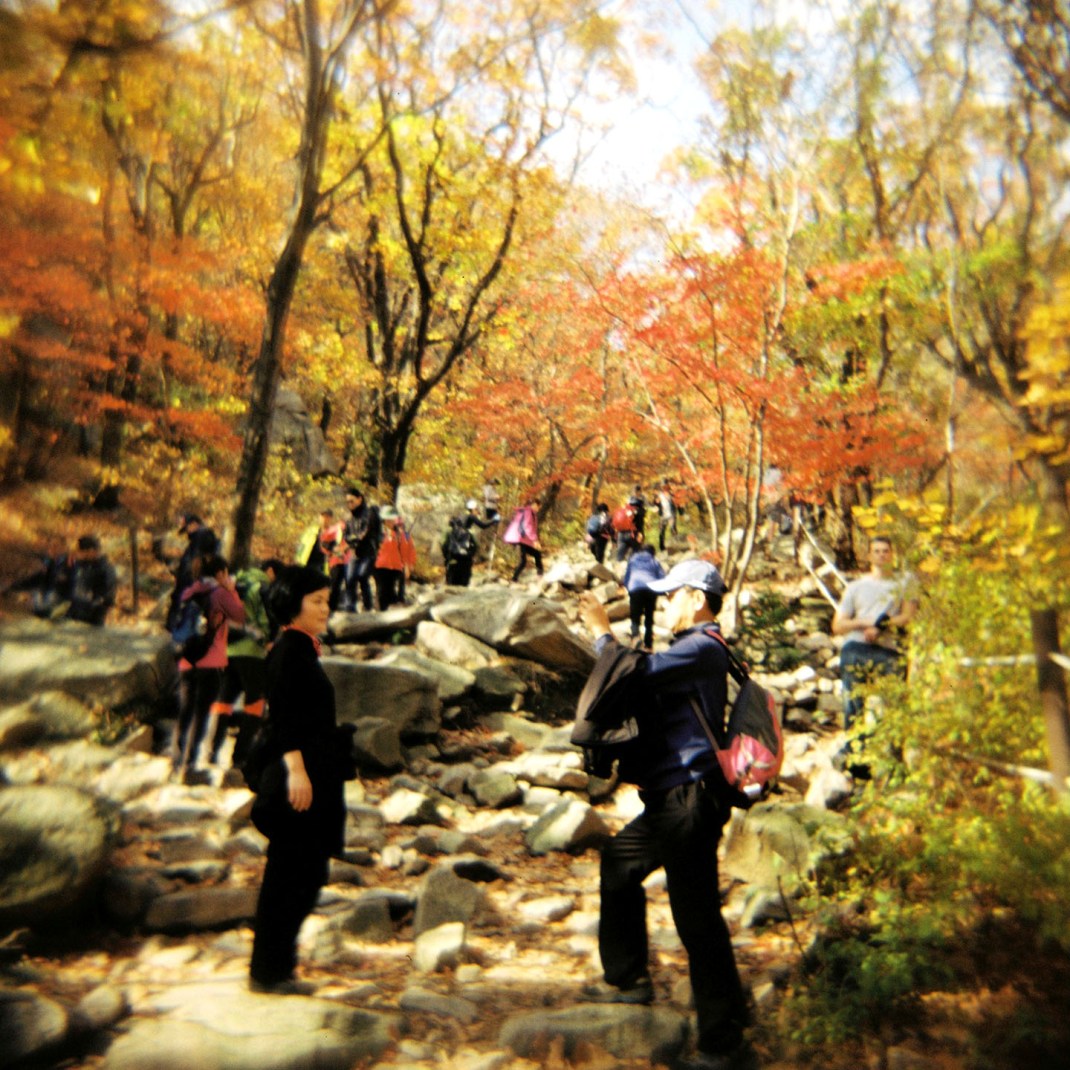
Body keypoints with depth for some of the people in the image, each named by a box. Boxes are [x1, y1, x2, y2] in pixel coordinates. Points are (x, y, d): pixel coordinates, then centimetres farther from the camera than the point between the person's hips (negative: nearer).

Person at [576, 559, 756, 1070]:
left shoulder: (702, 648, -15)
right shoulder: (693, 649, 20)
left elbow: (639, 674, -24)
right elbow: (647, 678, 20)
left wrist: (602, 630, -11)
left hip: (690, 799, -11)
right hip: (673, 799, 11)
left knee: (696, 916, -7)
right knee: (618, 862, 25)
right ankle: (627, 977, 37)